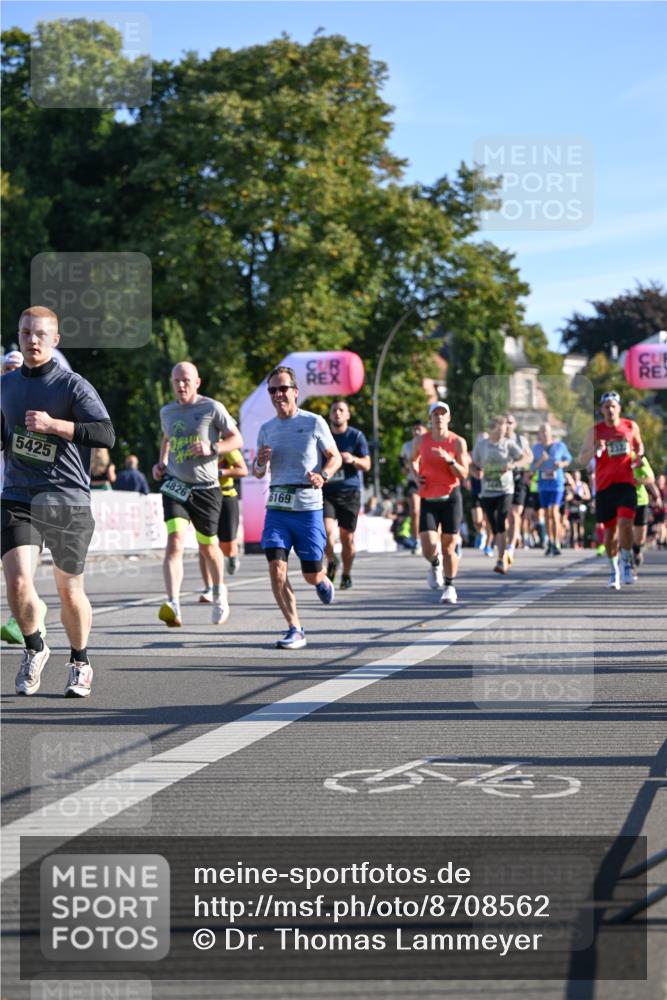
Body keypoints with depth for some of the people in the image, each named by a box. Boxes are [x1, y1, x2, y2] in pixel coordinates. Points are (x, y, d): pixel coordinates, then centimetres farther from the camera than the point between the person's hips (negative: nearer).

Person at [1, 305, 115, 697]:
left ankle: (80, 663, 29)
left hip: (67, 502, -3)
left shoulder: (73, 385, -5)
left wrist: (53, 424, -24)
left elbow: (107, 434, -17)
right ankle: (34, 649, 13)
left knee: (70, 591, 7)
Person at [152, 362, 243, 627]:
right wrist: (161, 463, 12)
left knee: (207, 547, 12)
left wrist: (211, 449, -18)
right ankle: (173, 606, -31)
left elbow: (236, 440, -2)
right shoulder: (167, 412, 9)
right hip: (175, 486, 2)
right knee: (175, 542, -19)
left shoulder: (212, 408, -4)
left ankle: (219, 592, 42)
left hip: (206, 488, -2)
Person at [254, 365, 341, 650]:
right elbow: (258, 473, 19)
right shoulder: (266, 429, 11)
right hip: (276, 508, 3)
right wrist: (260, 462, -5)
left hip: (308, 508, -3)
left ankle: (323, 581, 40)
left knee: (311, 575, 0)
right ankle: (295, 630, -6)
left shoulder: (314, 423, -1)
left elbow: (336, 457, 5)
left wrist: (322, 475, -16)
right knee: (276, 567, -14)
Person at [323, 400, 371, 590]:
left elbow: (366, 465, -4)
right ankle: (331, 562, 10)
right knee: (326, 530, -18)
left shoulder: (356, 436, 1)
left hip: (350, 492, -1)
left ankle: (346, 575, 19)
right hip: (326, 491, 1)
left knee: (347, 537, 1)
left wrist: (353, 459, -23)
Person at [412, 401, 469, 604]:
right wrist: (416, 475, 5)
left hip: (451, 498, -1)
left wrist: (449, 459, -20)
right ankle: (435, 566, 23)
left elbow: (463, 474, -5)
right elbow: (413, 461, 24)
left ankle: (449, 587, 18)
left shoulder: (458, 442, -2)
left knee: (449, 546, 0)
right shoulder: (421, 441, 3)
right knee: (429, 547, -12)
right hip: (428, 499, 1)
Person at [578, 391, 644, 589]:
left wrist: (638, 457, 2)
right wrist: (595, 449, -20)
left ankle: (626, 562, 1)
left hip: (626, 483, 0)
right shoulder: (596, 430, 1)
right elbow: (582, 459, -1)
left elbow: (639, 445, 24)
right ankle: (613, 571, 19)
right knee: (610, 529, 5)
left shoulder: (631, 427, 5)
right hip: (604, 485, 0)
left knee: (625, 523, -18)